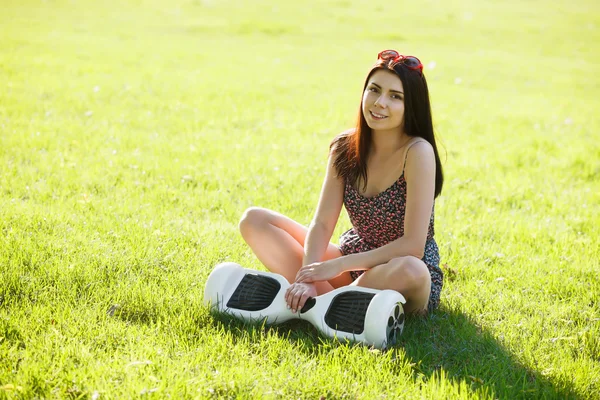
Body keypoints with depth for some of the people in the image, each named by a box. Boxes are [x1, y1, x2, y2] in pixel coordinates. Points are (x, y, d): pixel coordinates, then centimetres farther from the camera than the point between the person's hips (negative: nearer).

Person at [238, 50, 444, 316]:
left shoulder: (417, 152, -19)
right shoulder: (345, 147, -4)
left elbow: (412, 245, -24)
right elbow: (322, 223, -8)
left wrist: (337, 266, -23)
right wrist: (308, 276, -26)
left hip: (402, 273, -5)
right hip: (354, 259, 5)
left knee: (409, 270, -42)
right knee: (254, 220, -6)